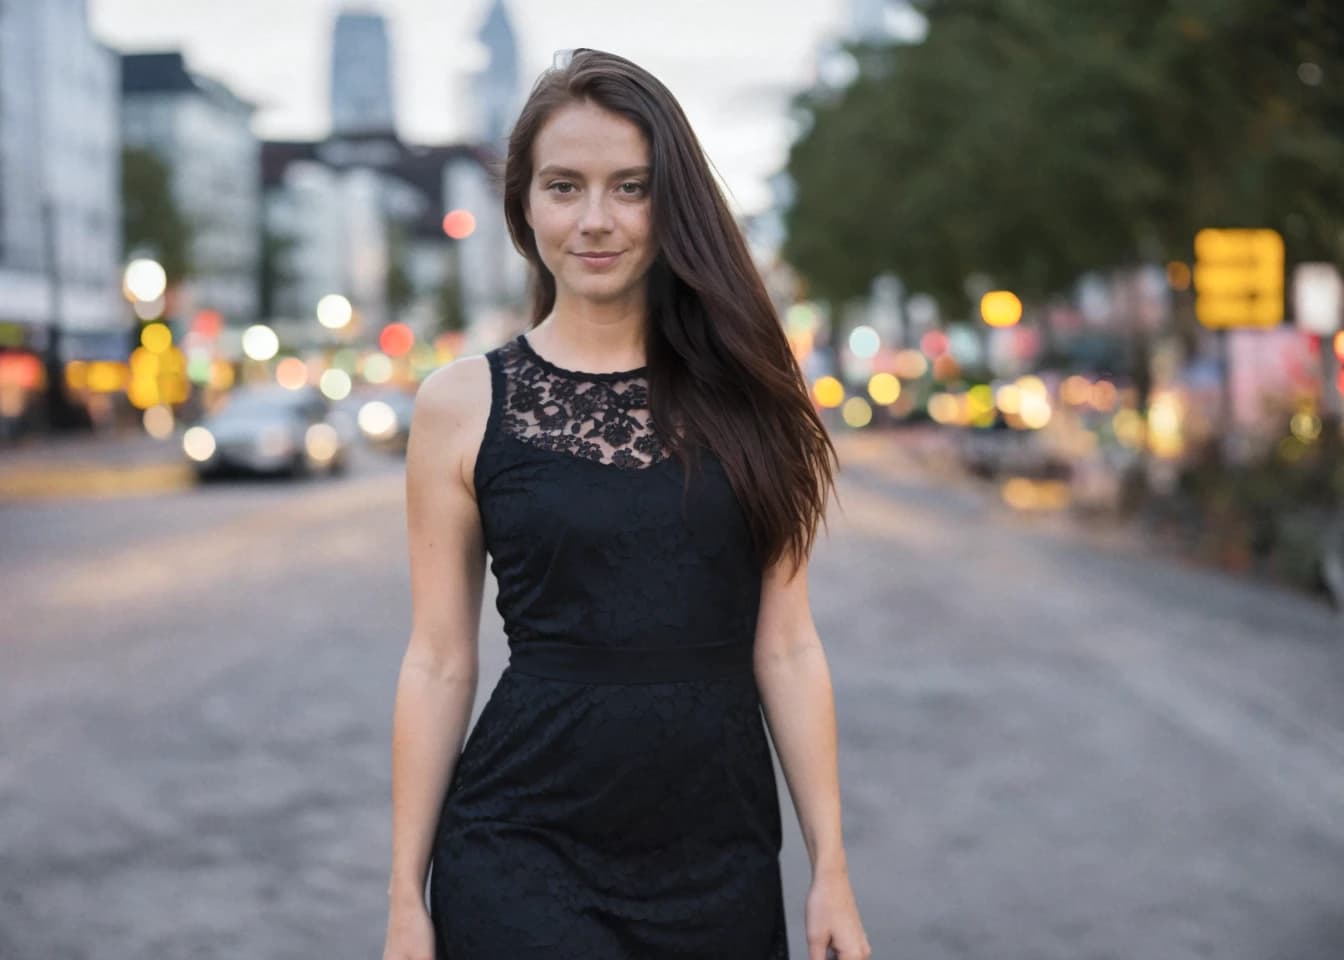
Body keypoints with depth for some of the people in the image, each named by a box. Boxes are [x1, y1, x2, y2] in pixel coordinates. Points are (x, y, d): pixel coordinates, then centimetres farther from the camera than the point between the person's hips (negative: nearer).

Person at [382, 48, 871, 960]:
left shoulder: (739, 390, 2)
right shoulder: (463, 402, -2)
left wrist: (832, 868, 0)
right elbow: (439, 663, 0)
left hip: (721, 854, 2)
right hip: (526, 851, -2)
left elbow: (786, 646, 2)